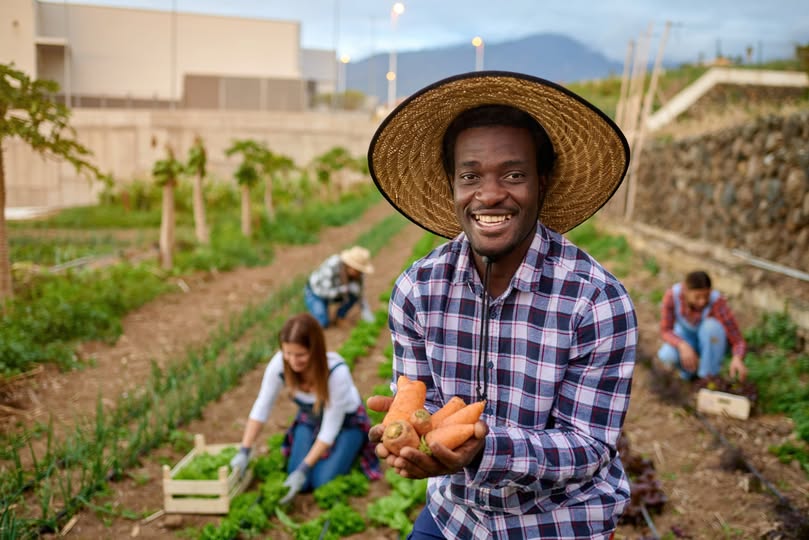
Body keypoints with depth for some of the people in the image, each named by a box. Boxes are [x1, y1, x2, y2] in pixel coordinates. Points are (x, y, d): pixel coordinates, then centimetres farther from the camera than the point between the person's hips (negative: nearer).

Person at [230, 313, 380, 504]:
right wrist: (244, 451, -19)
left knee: (323, 482, -16)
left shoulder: (337, 372, -38)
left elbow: (330, 429, -28)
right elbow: (261, 408, -15)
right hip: (309, 420, 3)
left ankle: (351, 449, 12)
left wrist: (304, 469, -29)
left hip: (346, 423, -3)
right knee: (301, 484, -11)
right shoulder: (279, 363, -29)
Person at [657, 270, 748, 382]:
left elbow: (739, 342, -31)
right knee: (668, 357, -32)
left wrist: (737, 359, -53)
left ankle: (708, 377, -16)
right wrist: (683, 345, -41)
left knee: (711, 324, -35)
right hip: (685, 336, 1)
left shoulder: (717, 301, -34)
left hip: (713, 339, -1)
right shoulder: (672, 294, -29)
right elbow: (665, 331, -21)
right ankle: (691, 368, 4)